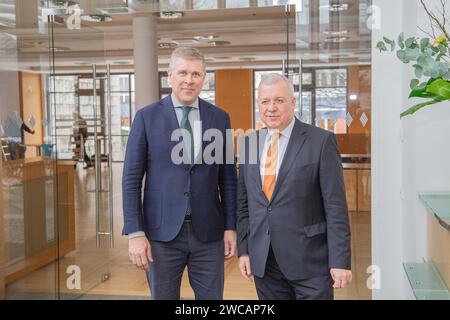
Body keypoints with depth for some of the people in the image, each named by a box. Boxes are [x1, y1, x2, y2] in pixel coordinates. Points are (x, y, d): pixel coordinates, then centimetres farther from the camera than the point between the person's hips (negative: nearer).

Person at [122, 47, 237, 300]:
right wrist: (135, 233, -8)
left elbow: (228, 178, 8)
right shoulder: (147, 117, -1)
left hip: (208, 232, 2)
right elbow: (131, 179, -2)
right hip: (162, 232, -1)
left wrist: (231, 227, 3)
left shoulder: (220, 118, 5)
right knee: (163, 296, 9)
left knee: (212, 297, 9)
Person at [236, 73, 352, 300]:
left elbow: (335, 205, -9)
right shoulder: (248, 144, 8)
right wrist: (243, 250, 8)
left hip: (310, 262, -4)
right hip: (263, 263, 4)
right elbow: (243, 202, 12)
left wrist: (340, 260, -11)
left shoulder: (321, 141, -7)